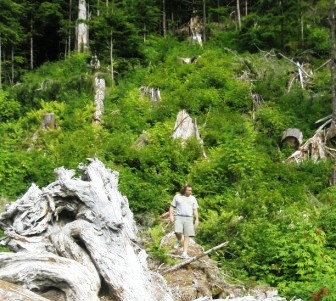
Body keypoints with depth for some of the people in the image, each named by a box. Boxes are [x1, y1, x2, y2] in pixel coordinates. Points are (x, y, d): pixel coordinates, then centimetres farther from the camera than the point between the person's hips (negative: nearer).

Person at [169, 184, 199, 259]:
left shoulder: (193, 198, 11)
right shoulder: (177, 197, 6)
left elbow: (195, 210, 12)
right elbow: (172, 206, 7)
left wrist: (197, 219, 2)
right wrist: (171, 215, -6)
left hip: (189, 218, 2)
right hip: (179, 217, -2)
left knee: (187, 236, -5)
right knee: (178, 232, -23)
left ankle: (184, 253, -5)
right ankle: (179, 240, 11)